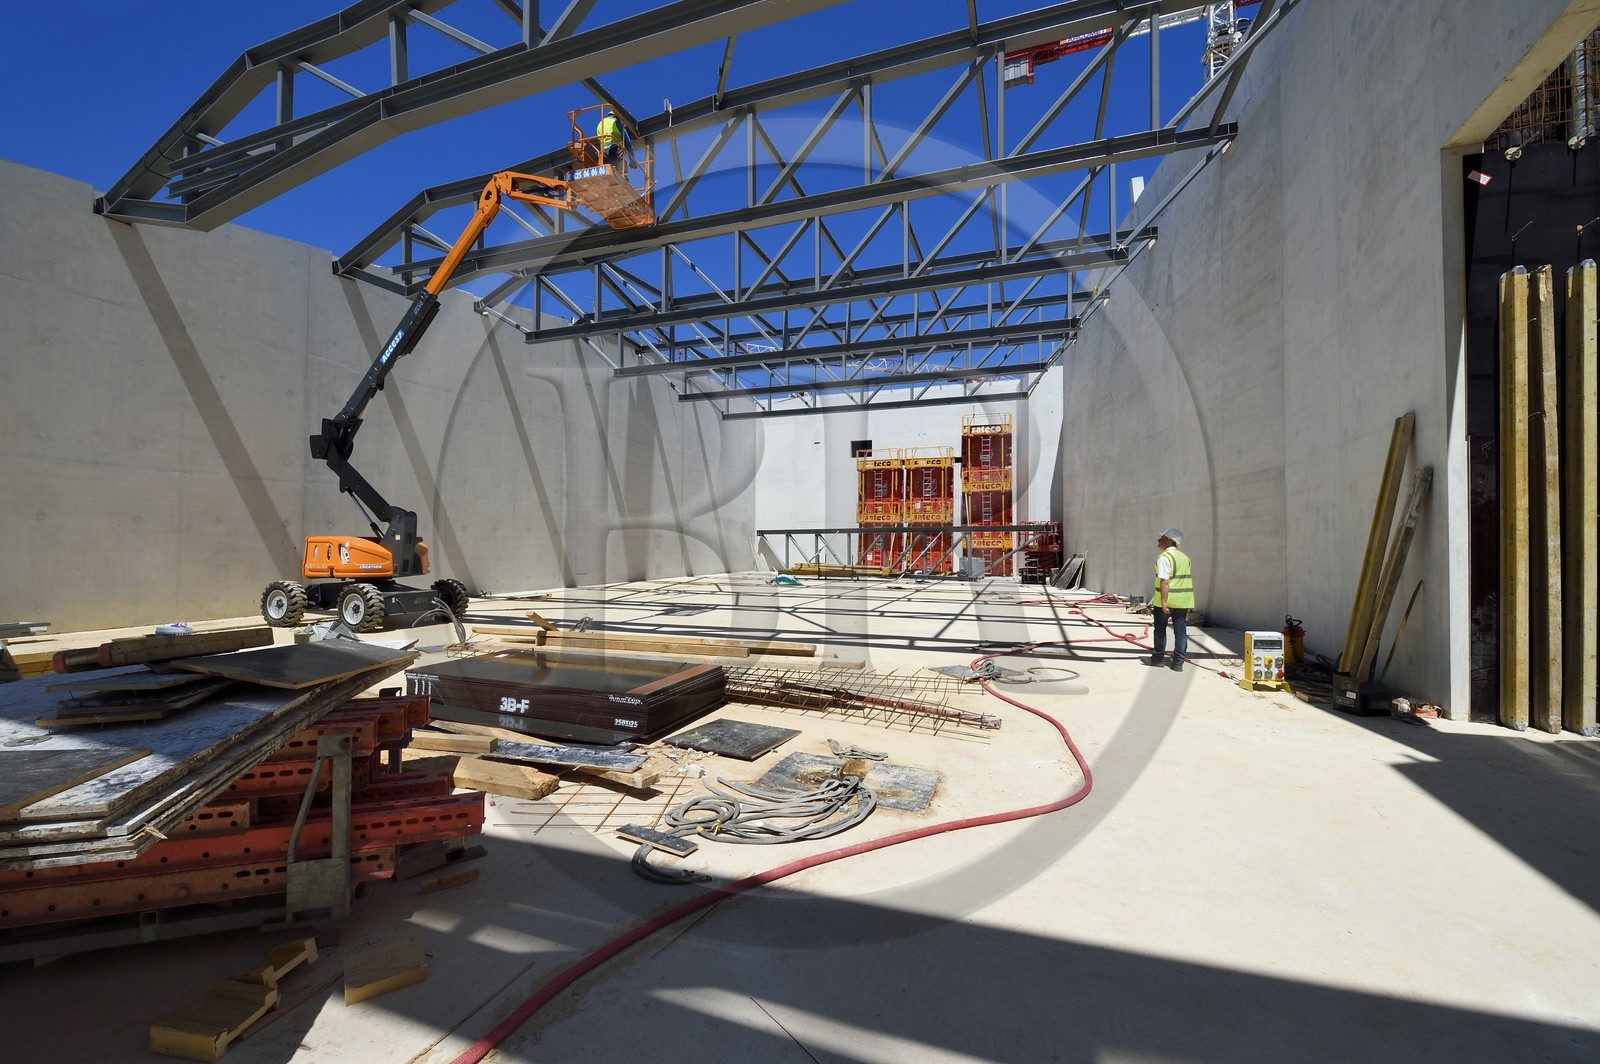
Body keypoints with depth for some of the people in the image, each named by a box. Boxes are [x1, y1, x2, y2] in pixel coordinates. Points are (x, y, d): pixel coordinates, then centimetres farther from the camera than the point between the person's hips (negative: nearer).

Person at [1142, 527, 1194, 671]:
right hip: (1183, 601, 7)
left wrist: (1164, 602, -22)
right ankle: (1178, 662, 9)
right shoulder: (1185, 557, 13)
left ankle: (1158, 657, 21)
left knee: (1160, 629, 9)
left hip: (1167, 600, -7)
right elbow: (1189, 579, 18)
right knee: (1181, 630, 7)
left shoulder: (1164, 557, -14)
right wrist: (1186, 602, 23)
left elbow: (1164, 581, -21)